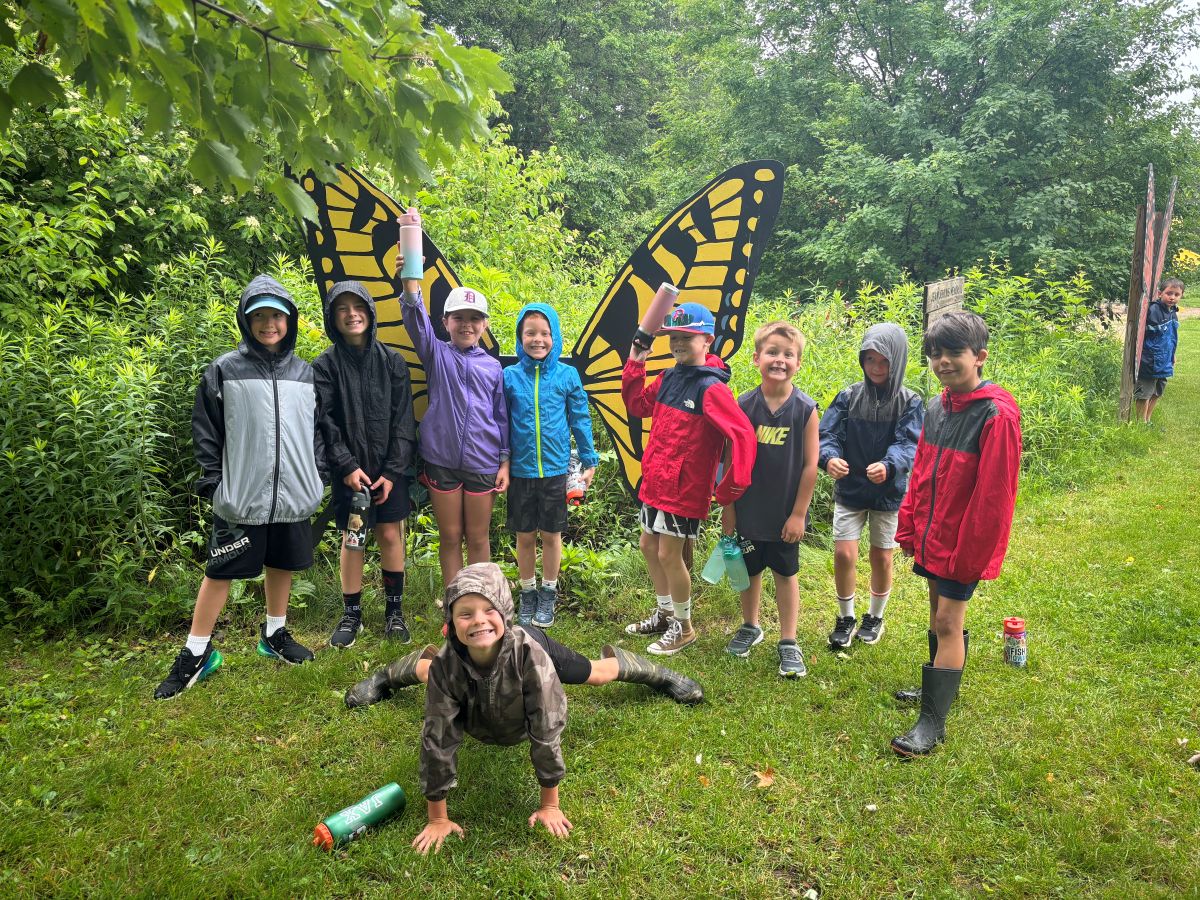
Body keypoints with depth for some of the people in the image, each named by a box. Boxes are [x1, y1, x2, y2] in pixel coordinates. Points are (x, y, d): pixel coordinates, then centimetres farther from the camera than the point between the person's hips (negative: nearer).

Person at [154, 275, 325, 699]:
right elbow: (206, 430, 0)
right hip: (240, 498, -3)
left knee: (283, 564, 15)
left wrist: (317, 477, 8)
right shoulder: (224, 370, -3)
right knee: (220, 571, 3)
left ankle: (274, 633, 34)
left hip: (293, 495, 4)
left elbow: (318, 429, 13)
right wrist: (212, 481, -4)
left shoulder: (305, 373, 7)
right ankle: (196, 654, 15)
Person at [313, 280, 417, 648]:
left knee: (390, 535, 5)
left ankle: (394, 610, 21)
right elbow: (324, 422, -5)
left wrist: (393, 471, -7)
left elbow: (403, 420, 0)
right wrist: (347, 466, -14)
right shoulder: (325, 365, -1)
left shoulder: (392, 361, 2)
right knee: (352, 539, 6)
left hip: (389, 468, 1)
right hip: (349, 471, -1)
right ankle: (352, 614, 21)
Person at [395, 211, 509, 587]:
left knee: (478, 538, 10)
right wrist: (410, 277, -33)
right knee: (450, 537, 10)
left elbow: (501, 415, 8)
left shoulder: (493, 366, 5)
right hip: (442, 461, 0)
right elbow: (416, 318, -16)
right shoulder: (436, 354, 1)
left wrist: (505, 462, 3)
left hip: (483, 464, 1)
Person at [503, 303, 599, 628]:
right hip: (520, 470, 1)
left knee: (551, 534, 11)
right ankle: (527, 592, 30)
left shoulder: (567, 376, -5)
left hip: (555, 470, 0)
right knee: (525, 536, 12)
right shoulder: (509, 376, -3)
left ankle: (548, 593, 28)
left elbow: (580, 420, 2)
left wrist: (589, 461, 3)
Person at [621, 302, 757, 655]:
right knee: (649, 547, 18)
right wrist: (635, 363, 8)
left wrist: (731, 488, -23)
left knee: (669, 555, 1)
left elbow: (743, 436, -27)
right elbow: (638, 405, 19)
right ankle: (665, 613, 38)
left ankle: (683, 627, 22)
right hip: (655, 482, 8)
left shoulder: (711, 388, -20)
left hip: (684, 489, -8)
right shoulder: (669, 377, 4)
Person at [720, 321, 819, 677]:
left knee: (785, 573, 12)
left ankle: (788, 643, 25)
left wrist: (798, 513, -8)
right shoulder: (743, 405, -7)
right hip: (748, 510, 2)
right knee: (750, 570, 17)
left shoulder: (805, 409, -11)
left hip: (786, 513, -1)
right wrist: (728, 507, -1)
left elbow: (809, 465, -8)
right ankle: (750, 627, 39)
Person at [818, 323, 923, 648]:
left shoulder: (910, 402, -8)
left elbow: (908, 444, -19)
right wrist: (829, 457, -35)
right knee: (843, 554, -3)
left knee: (881, 558, 10)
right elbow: (828, 433, -12)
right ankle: (845, 618, 21)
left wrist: (888, 465, -41)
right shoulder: (849, 396, -5)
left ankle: (875, 617, 34)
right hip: (850, 490, 1)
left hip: (889, 493, 0)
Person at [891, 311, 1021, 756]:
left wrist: (971, 553, -18)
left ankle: (933, 720, 8)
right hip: (931, 536, 7)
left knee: (948, 622, -1)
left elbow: (994, 495, -20)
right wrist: (909, 528, 9)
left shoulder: (997, 414, -20)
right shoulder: (936, 407, 4)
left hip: (964, 543, -7)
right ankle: (941, 686, 40)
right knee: (939, 614, 20)